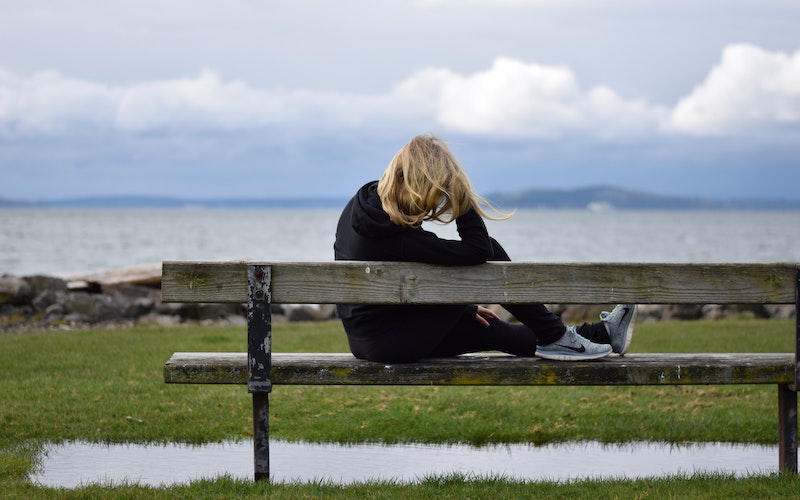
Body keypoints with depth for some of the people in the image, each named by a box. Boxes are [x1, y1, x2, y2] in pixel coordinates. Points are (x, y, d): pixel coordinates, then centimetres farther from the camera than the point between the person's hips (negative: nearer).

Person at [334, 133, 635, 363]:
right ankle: (554, 336, 6)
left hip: (365, 338, 9)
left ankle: (599, 335, 27)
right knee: (490, 254, -7)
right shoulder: (399, 235, -28)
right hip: (393, 342, -9)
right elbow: (478, 250, -20)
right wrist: (462, 199, -17)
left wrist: (464, 309, 17)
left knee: (489, 329, 19)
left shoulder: (362, 203, 1)